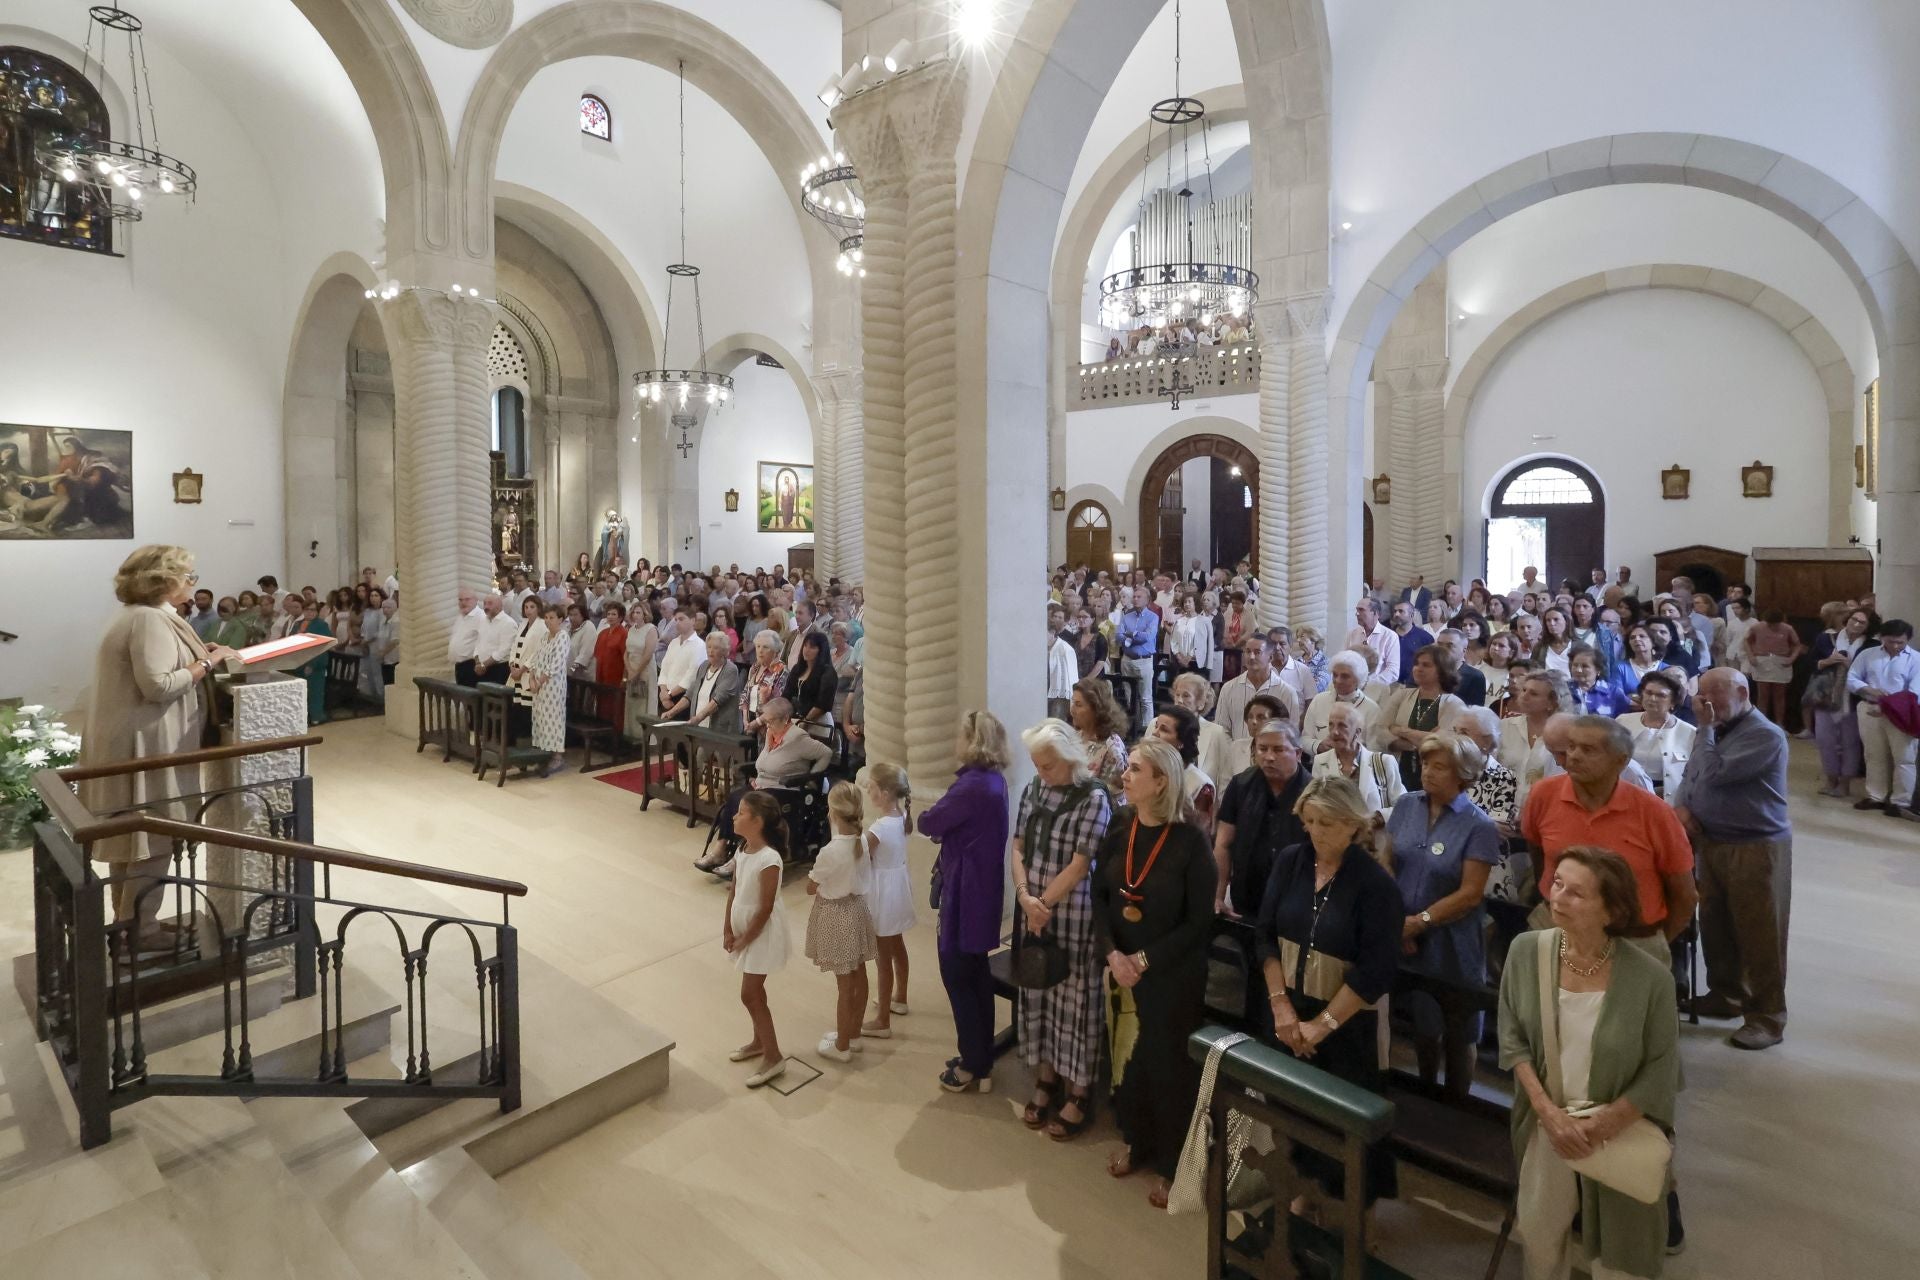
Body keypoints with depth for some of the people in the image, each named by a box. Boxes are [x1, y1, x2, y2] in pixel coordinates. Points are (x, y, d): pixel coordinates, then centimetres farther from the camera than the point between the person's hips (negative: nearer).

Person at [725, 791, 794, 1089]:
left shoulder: (769, 859, -28)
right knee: (754, 990, 20)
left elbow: (766, 908, -23)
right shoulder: (742, 850, -2)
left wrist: (745, 940, -13)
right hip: (744, 928, 8)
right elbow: (733, 892, 6)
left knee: (749, 994, -1)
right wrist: (728, 930, 2)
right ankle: (760, 1041, 39)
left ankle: (774, 1057, 12)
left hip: (762, 933, -8)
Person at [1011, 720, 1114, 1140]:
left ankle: (1079, 1094, 23)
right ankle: (1046, 1081, 33)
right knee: (1037, 994, 15)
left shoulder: (1094, 797, -14)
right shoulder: (1033, 790, 3)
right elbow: (1018, 848, 4)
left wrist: (1045, 905, -12)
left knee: (1073, 1000, 5)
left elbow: (1080, 865, -15)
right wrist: (1025, 897, -10)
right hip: (1032, 913, 5)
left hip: (1073, 917, -5)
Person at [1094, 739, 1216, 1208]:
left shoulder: (1190, 841, -17)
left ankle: (1172, 1165, 31)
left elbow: (1200, 922, -13)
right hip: (1122, 969, 4)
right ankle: (1136, 1141, 40)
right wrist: (1112, 953, -13)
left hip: (1173, 974, -4)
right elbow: (1100, 895, 0)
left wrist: (1145, 960, -16)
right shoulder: (1118, 828, -4)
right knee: (1128, 1057, 16)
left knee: (1170, 1064, 10)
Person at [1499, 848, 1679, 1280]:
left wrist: (1601, 1125, -15)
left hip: (1619, 1129, -2)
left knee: (1614, 1235, 18)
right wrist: (1548, 1111, -14)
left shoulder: (1650, 978, -22)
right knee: (1538, 1229, 18)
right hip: (1548, 1122, 2)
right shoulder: (1526, 952, -15)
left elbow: (1660, 1072, -12)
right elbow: (1512, 1039, -6)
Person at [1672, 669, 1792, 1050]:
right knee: (1714, 925, 16)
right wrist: (1681, 804, -4)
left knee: (1758, 934, 1)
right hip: (1713, 842, 8)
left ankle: (1768, 1017, 13)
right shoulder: (1719, 729, 11)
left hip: (1757, 848, -8)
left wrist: (1705, 727, -16)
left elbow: (1712, 774, -25)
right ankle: (1725, 994, 31)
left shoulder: (1765, 735, -17)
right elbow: (1692, 775, 16)